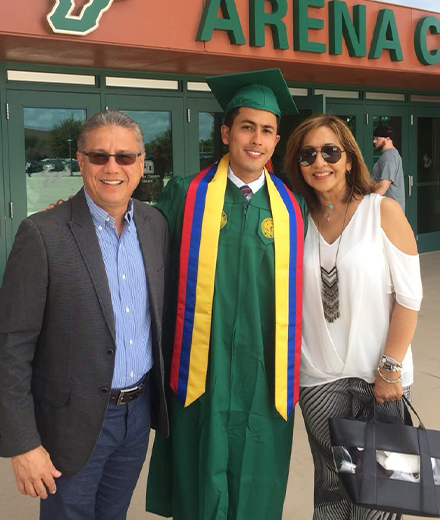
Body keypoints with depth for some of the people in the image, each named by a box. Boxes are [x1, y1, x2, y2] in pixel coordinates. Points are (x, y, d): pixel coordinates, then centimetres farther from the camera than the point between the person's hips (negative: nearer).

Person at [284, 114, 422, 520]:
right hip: (319, 378, 2)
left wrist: (390, 369, -9)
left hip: (379, 377, -2)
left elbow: (409, 296, -7)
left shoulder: (384, 211, -6)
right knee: (331, 485, 12)